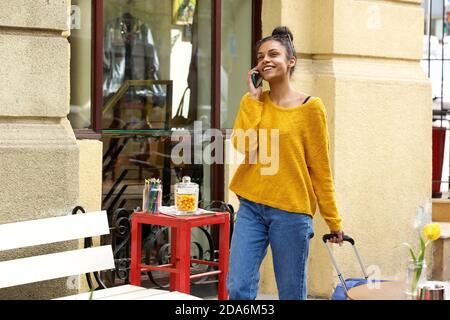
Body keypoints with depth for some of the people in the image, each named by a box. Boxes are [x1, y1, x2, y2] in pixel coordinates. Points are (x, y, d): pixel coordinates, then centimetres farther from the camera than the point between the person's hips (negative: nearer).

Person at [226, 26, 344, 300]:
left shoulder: (310, 107, -3)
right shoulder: (252, 102, 8)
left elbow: (320, 168, -1)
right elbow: (243, 145, -9)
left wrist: (333, 220, 0)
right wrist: (254, 97, -5)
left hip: (291, 211, -3)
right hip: (251, 207, 3)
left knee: (291, 294, 4)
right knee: (238, 288, 0)